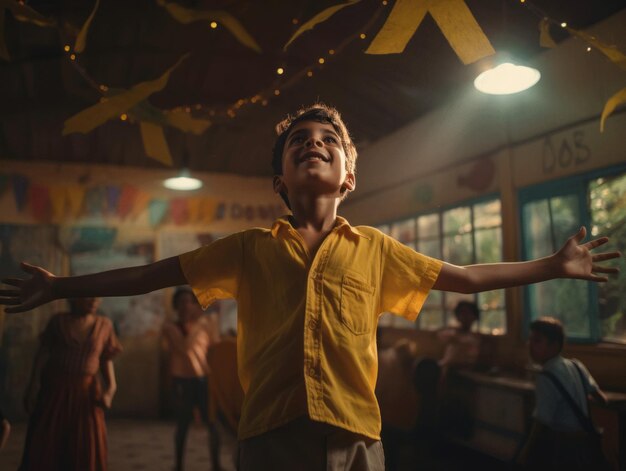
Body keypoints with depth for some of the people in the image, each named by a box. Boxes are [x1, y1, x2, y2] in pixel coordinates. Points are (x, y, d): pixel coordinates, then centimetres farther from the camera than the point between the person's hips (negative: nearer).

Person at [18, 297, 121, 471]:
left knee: (85, 448, 0)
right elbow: (43, 354, -1)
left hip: (85, 392, 1)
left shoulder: (104, 325, 1)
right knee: (44, 446, 3)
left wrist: (111, 387, -10)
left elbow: (106, 361, 3)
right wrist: (33, 385, -9)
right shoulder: (58, 321, -1)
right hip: (54, 389, 0)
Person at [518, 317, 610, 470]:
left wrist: (525, 454, -9)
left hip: (561, 448, -8)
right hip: (585, 443, 8)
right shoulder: (576, 365, 3)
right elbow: (600, 396, 12)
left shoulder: (546, 378, -20)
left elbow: (541, 423, -19)